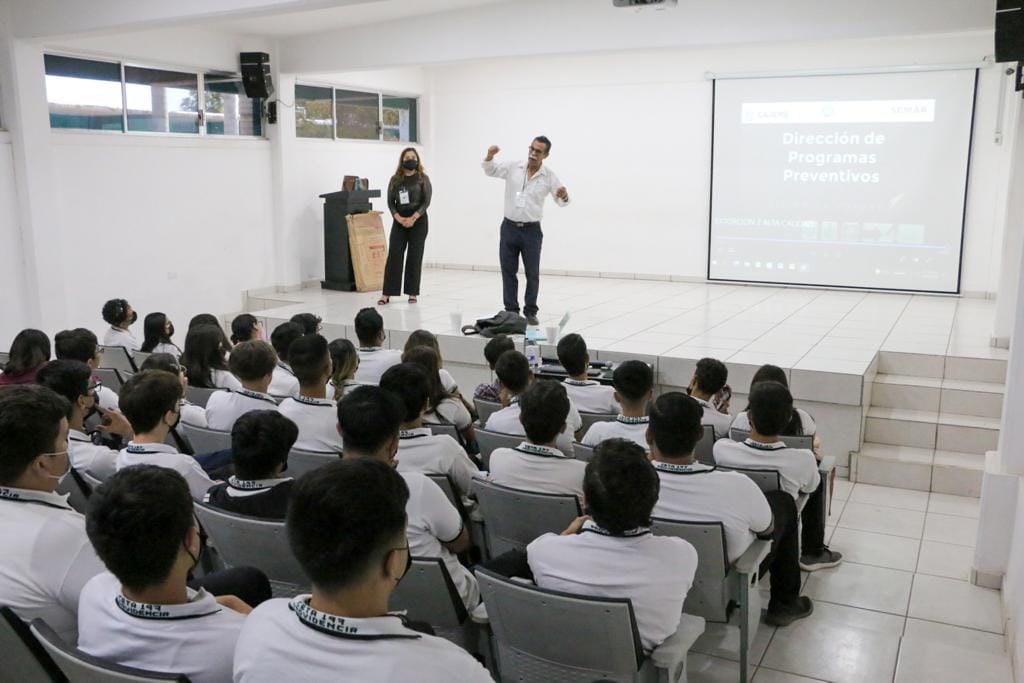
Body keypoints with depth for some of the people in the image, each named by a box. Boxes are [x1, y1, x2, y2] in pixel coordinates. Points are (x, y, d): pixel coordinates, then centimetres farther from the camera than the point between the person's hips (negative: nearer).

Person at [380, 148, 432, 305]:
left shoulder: (423, 179, 1)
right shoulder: (395, 180, 8)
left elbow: (426, 201, -6)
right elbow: (390, 202, 4)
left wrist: (413, 218, -16)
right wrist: (399, 218, -13)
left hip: (418, 221, -2)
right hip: (399, 222, 2)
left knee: (415, 257, -1)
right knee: (394, 255, -5)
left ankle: (412, 293, 7)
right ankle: (387, 294, -3)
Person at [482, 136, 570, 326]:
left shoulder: (549, 176, -4)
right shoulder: (513, 167, 1)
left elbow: (561, 201, -1)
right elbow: (490, 170, 9)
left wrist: (564, 196, -27)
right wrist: (490, 155, -13)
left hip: (531, 230, -2)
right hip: (509, 227, 2)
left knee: (532, 273, 2)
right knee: (508, 271, 5)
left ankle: (530, 312, 13)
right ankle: (511, 311, 13)